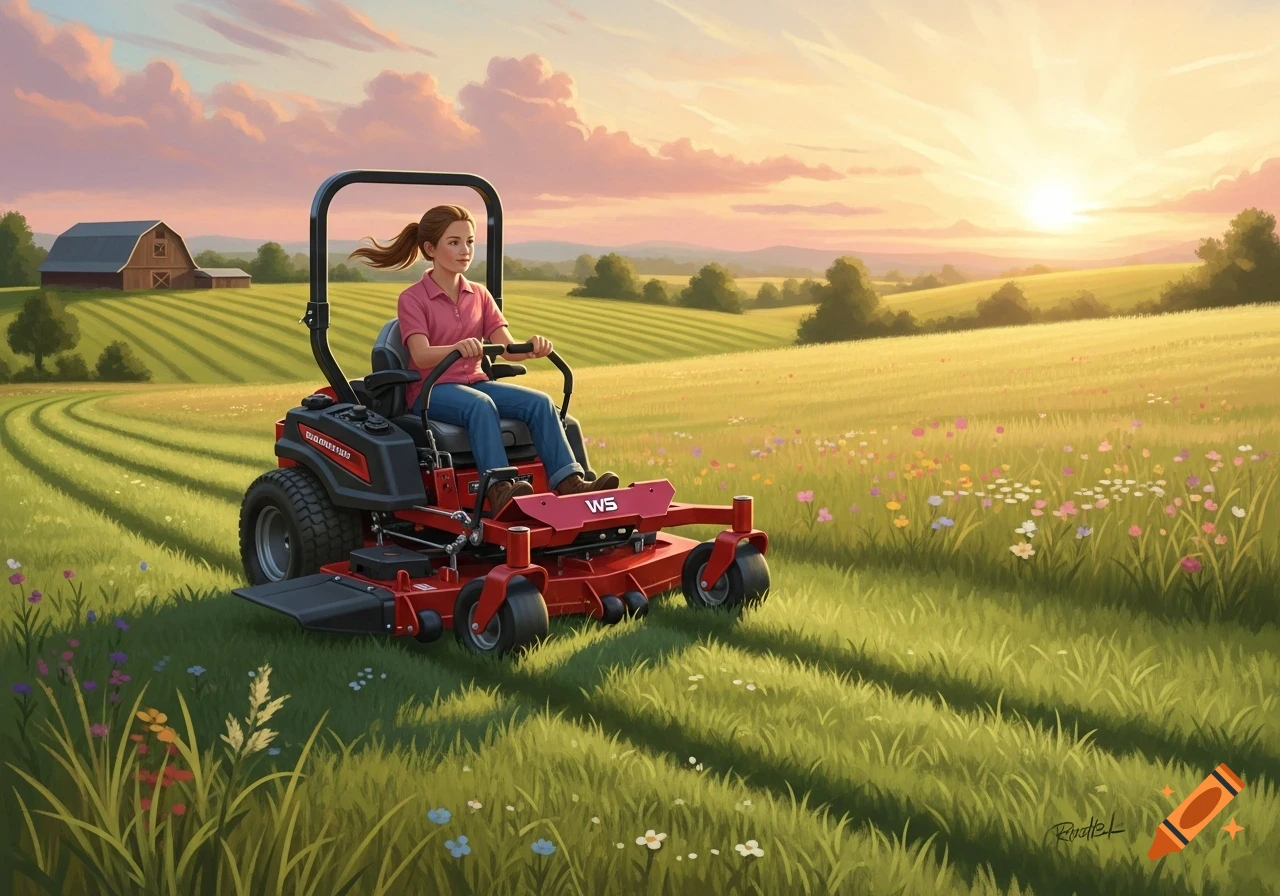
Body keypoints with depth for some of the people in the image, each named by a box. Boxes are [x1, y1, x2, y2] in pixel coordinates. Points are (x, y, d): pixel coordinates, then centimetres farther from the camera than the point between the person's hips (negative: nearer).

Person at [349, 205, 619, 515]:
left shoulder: (479, 295, 12)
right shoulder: (412, 299, -3)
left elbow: (509, 349, 1)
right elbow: (421, 356, -20)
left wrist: (532, 347, -23)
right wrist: (458, 347, -41)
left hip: (475, 382, 5)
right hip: (430, 389, -5)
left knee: (539, 402, -22)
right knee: (480, 405, -38)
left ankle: (569, 481, -36)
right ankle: (499, 490, -51)